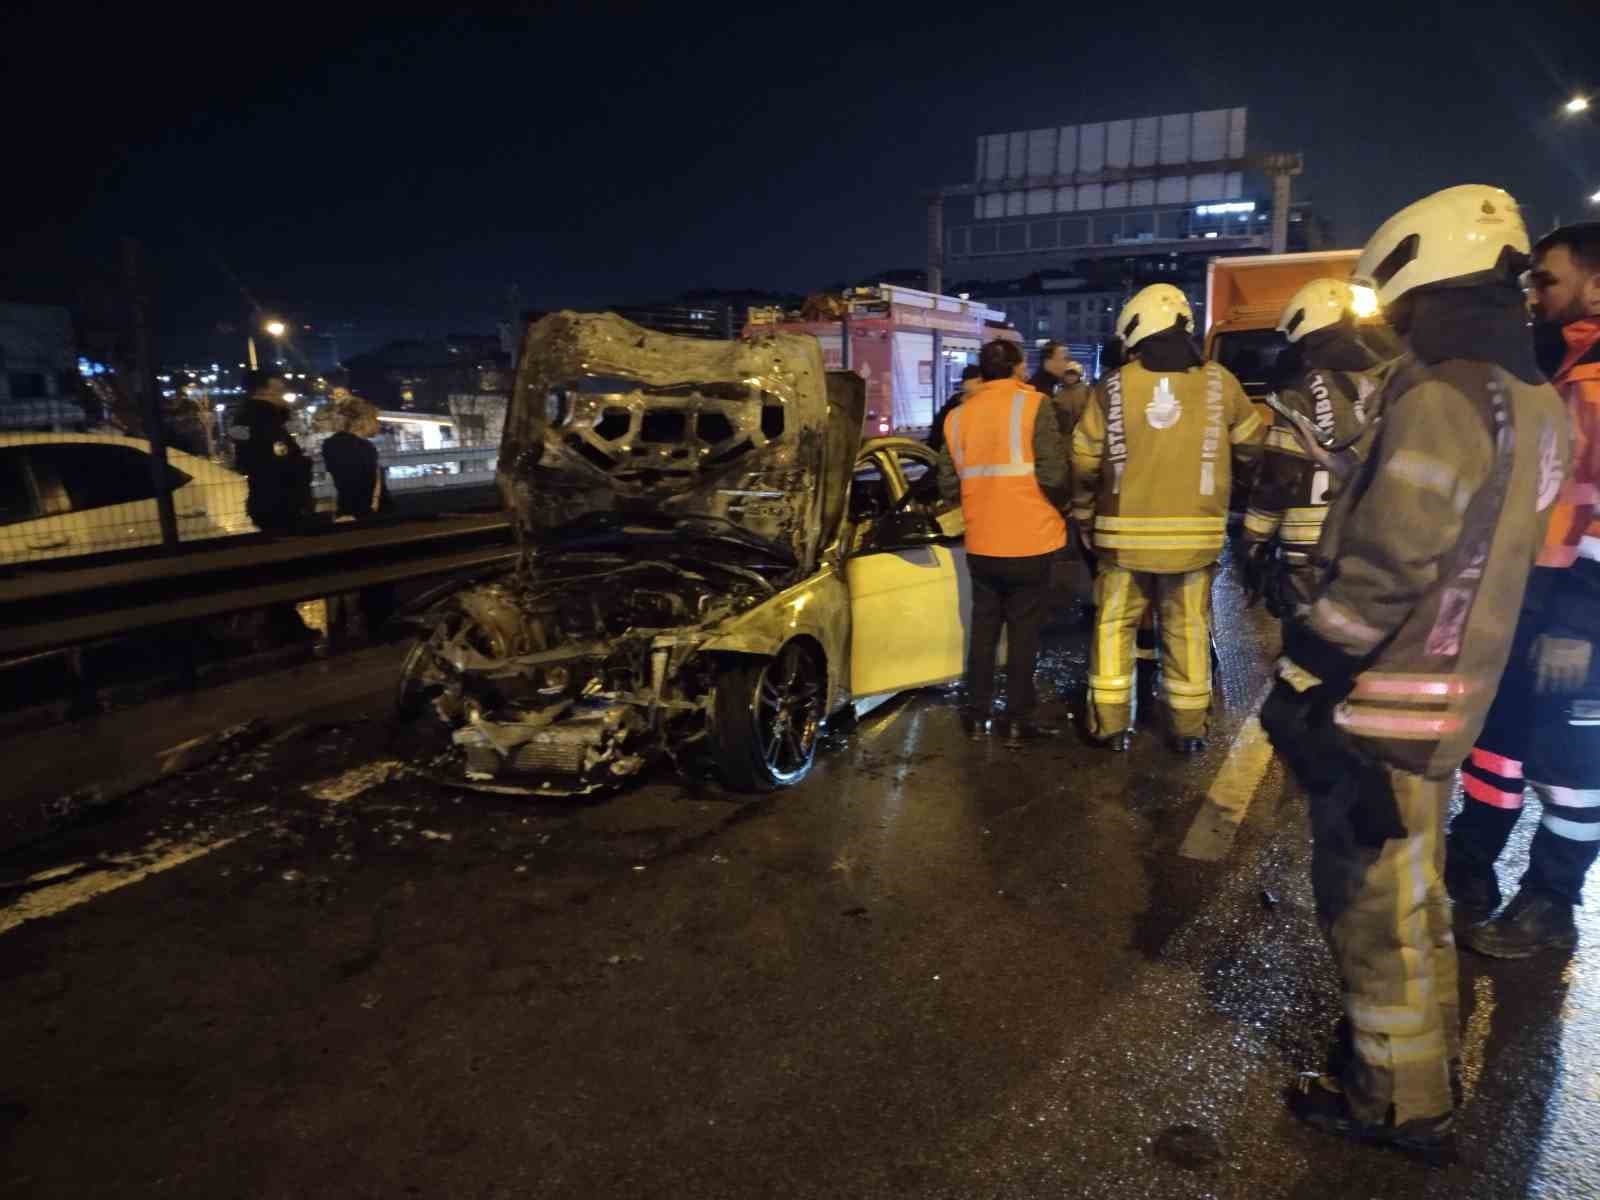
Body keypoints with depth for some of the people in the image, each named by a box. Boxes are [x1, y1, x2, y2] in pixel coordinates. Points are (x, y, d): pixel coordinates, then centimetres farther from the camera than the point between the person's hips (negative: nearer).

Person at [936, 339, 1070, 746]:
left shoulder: (958, 415, 5)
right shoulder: (1031, 404, -8)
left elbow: (948, 485, 3)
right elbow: (1053, 473, -16)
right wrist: (1062, 501, 4)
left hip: (981, 544, 4)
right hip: (1029, 541, -4)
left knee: (984, 627, 15)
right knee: (1023, 631, 5)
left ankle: (977, 715, 21)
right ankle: (1018, 720, 10)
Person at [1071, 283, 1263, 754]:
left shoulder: (1113, 387, -3)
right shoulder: (1219, 381, -1)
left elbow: (1084, 462, 0)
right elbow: (1253, 445, 10)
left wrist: (1084, 517, 14)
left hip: (1126, 531, -1)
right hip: (1194, 532, 1)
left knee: (1113, 626, 11)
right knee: (1188, 630, 12)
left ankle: (1112, 725, 14)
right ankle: (1189, 728, 18)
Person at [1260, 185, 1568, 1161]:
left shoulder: (1442, 394, -21)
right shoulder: (1532, 397, 9)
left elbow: (1385, 568, -25)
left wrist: (1301, 679, -18)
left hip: (1387, 702, -9)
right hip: (1453, 690, 9)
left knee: (1372, 902, 6)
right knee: (1410, 887, 24)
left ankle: (1399, 1100, 22)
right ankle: (1425, 1050, 41)